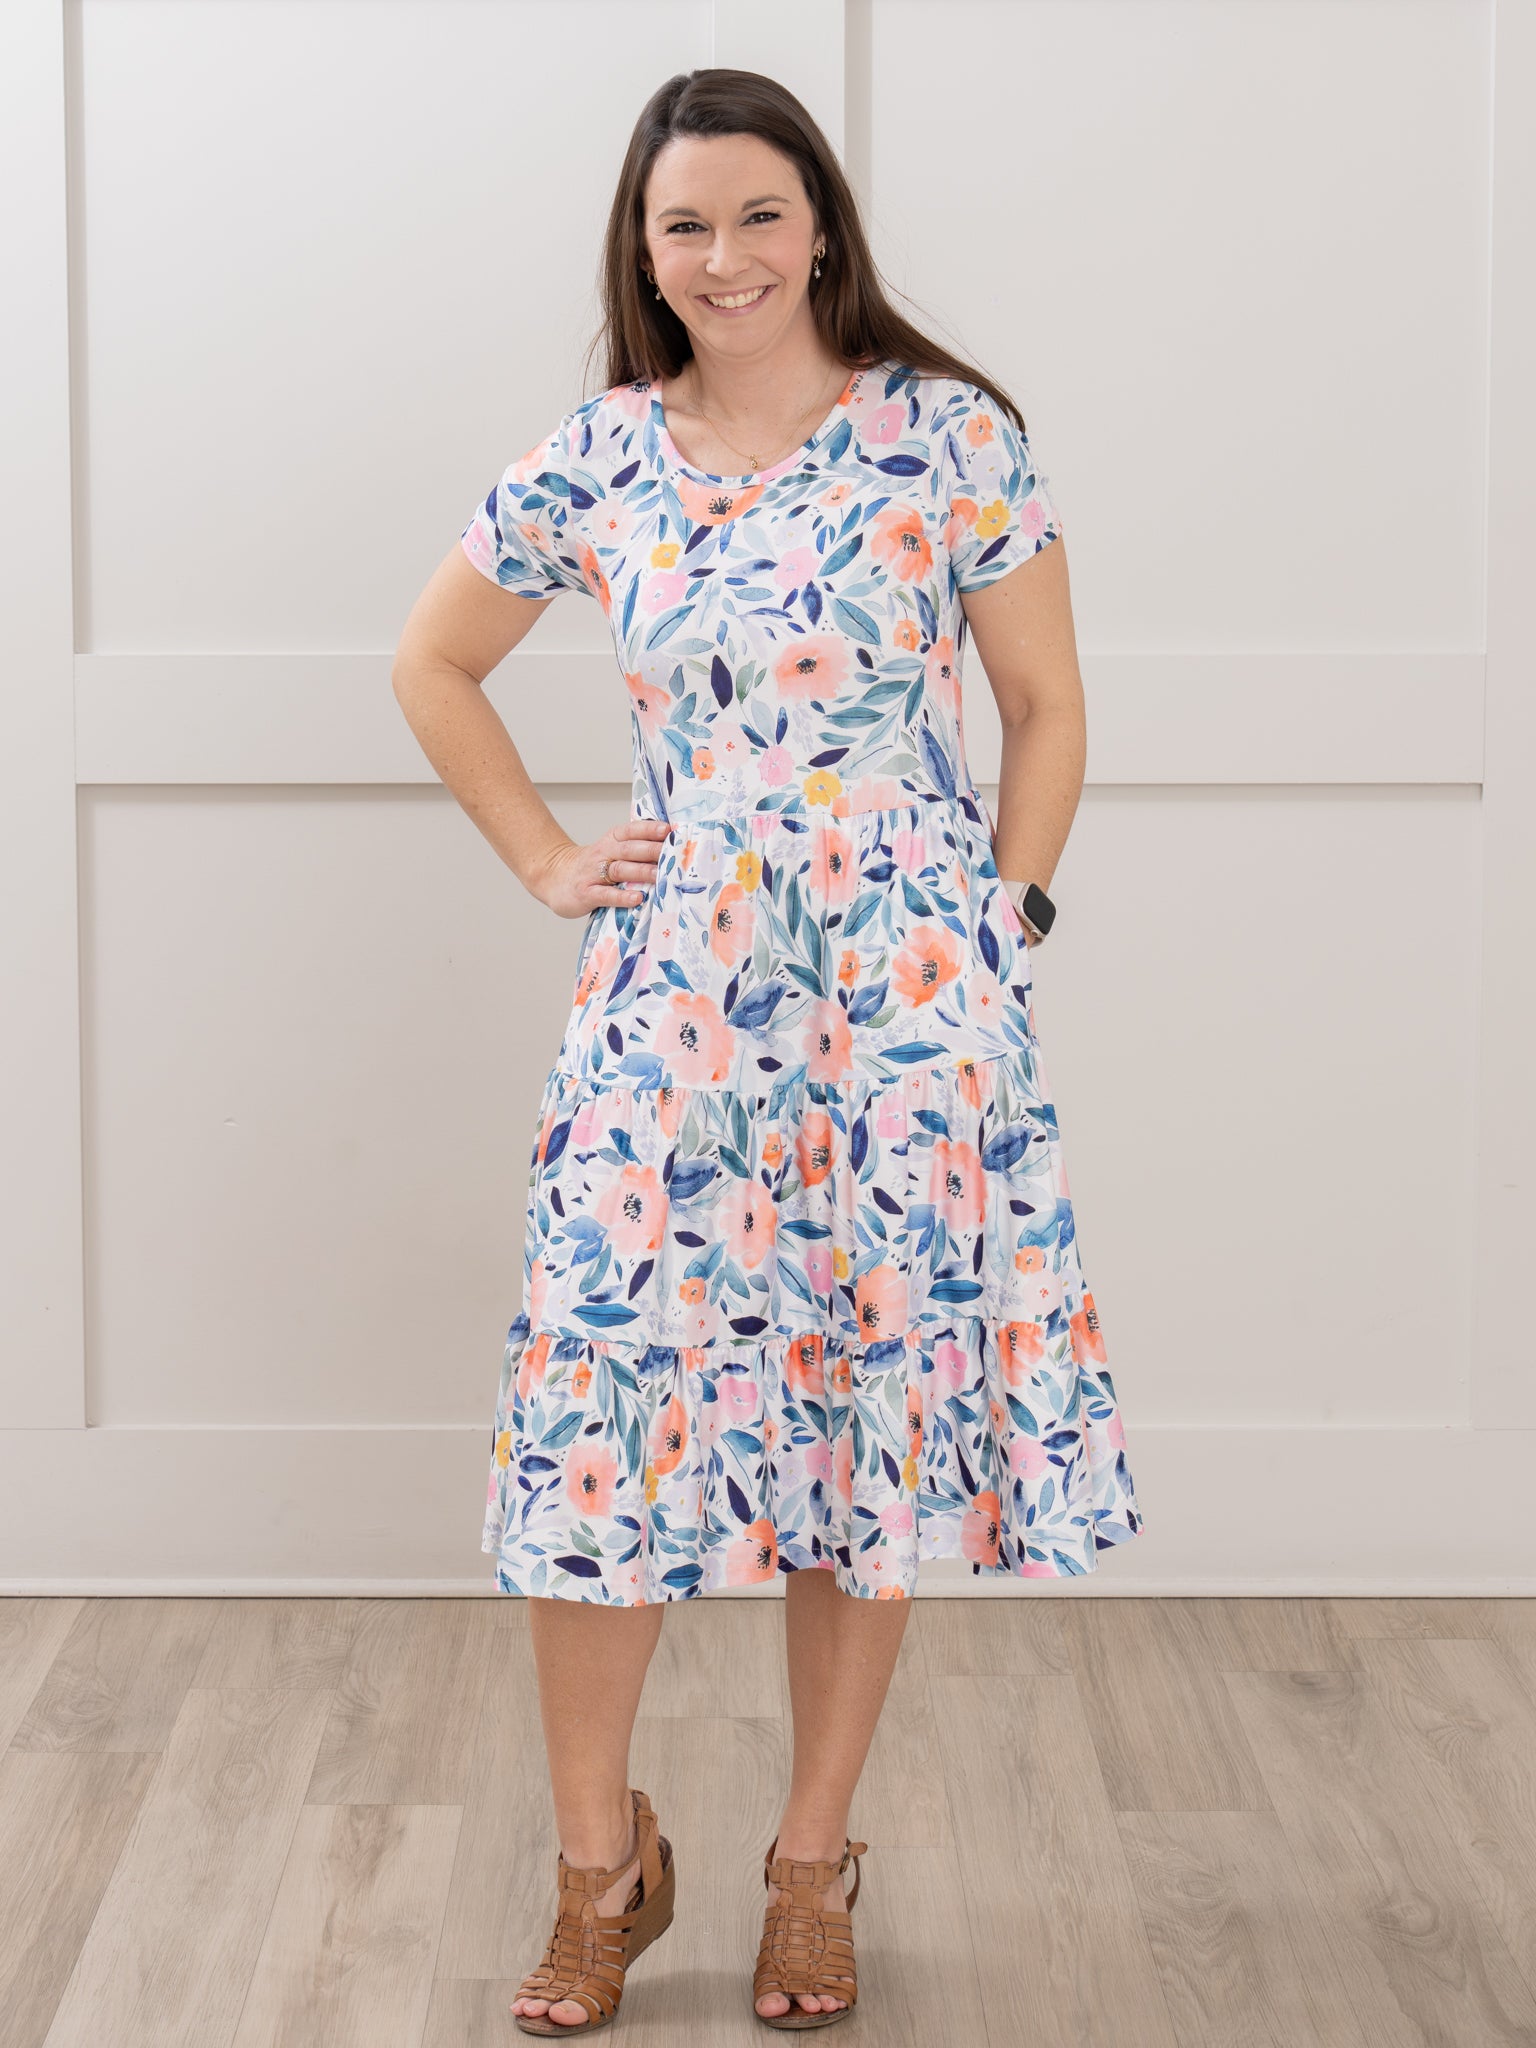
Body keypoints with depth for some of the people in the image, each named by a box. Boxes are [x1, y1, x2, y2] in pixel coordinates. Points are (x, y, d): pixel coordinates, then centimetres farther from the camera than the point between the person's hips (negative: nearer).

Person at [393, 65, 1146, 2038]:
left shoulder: (953, 435, -2)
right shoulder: (595, 461, 4)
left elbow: (1044, 705, 4)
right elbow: (431, 663, 18)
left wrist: (993, 935, -1)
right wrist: (548, 860, 10)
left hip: (905, 986, -1)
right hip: (673, 988, 2)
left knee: (873, 1394, 5)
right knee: (597, 1391, -2)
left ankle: (814, 1858, 22)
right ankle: (600, 1864, 16)